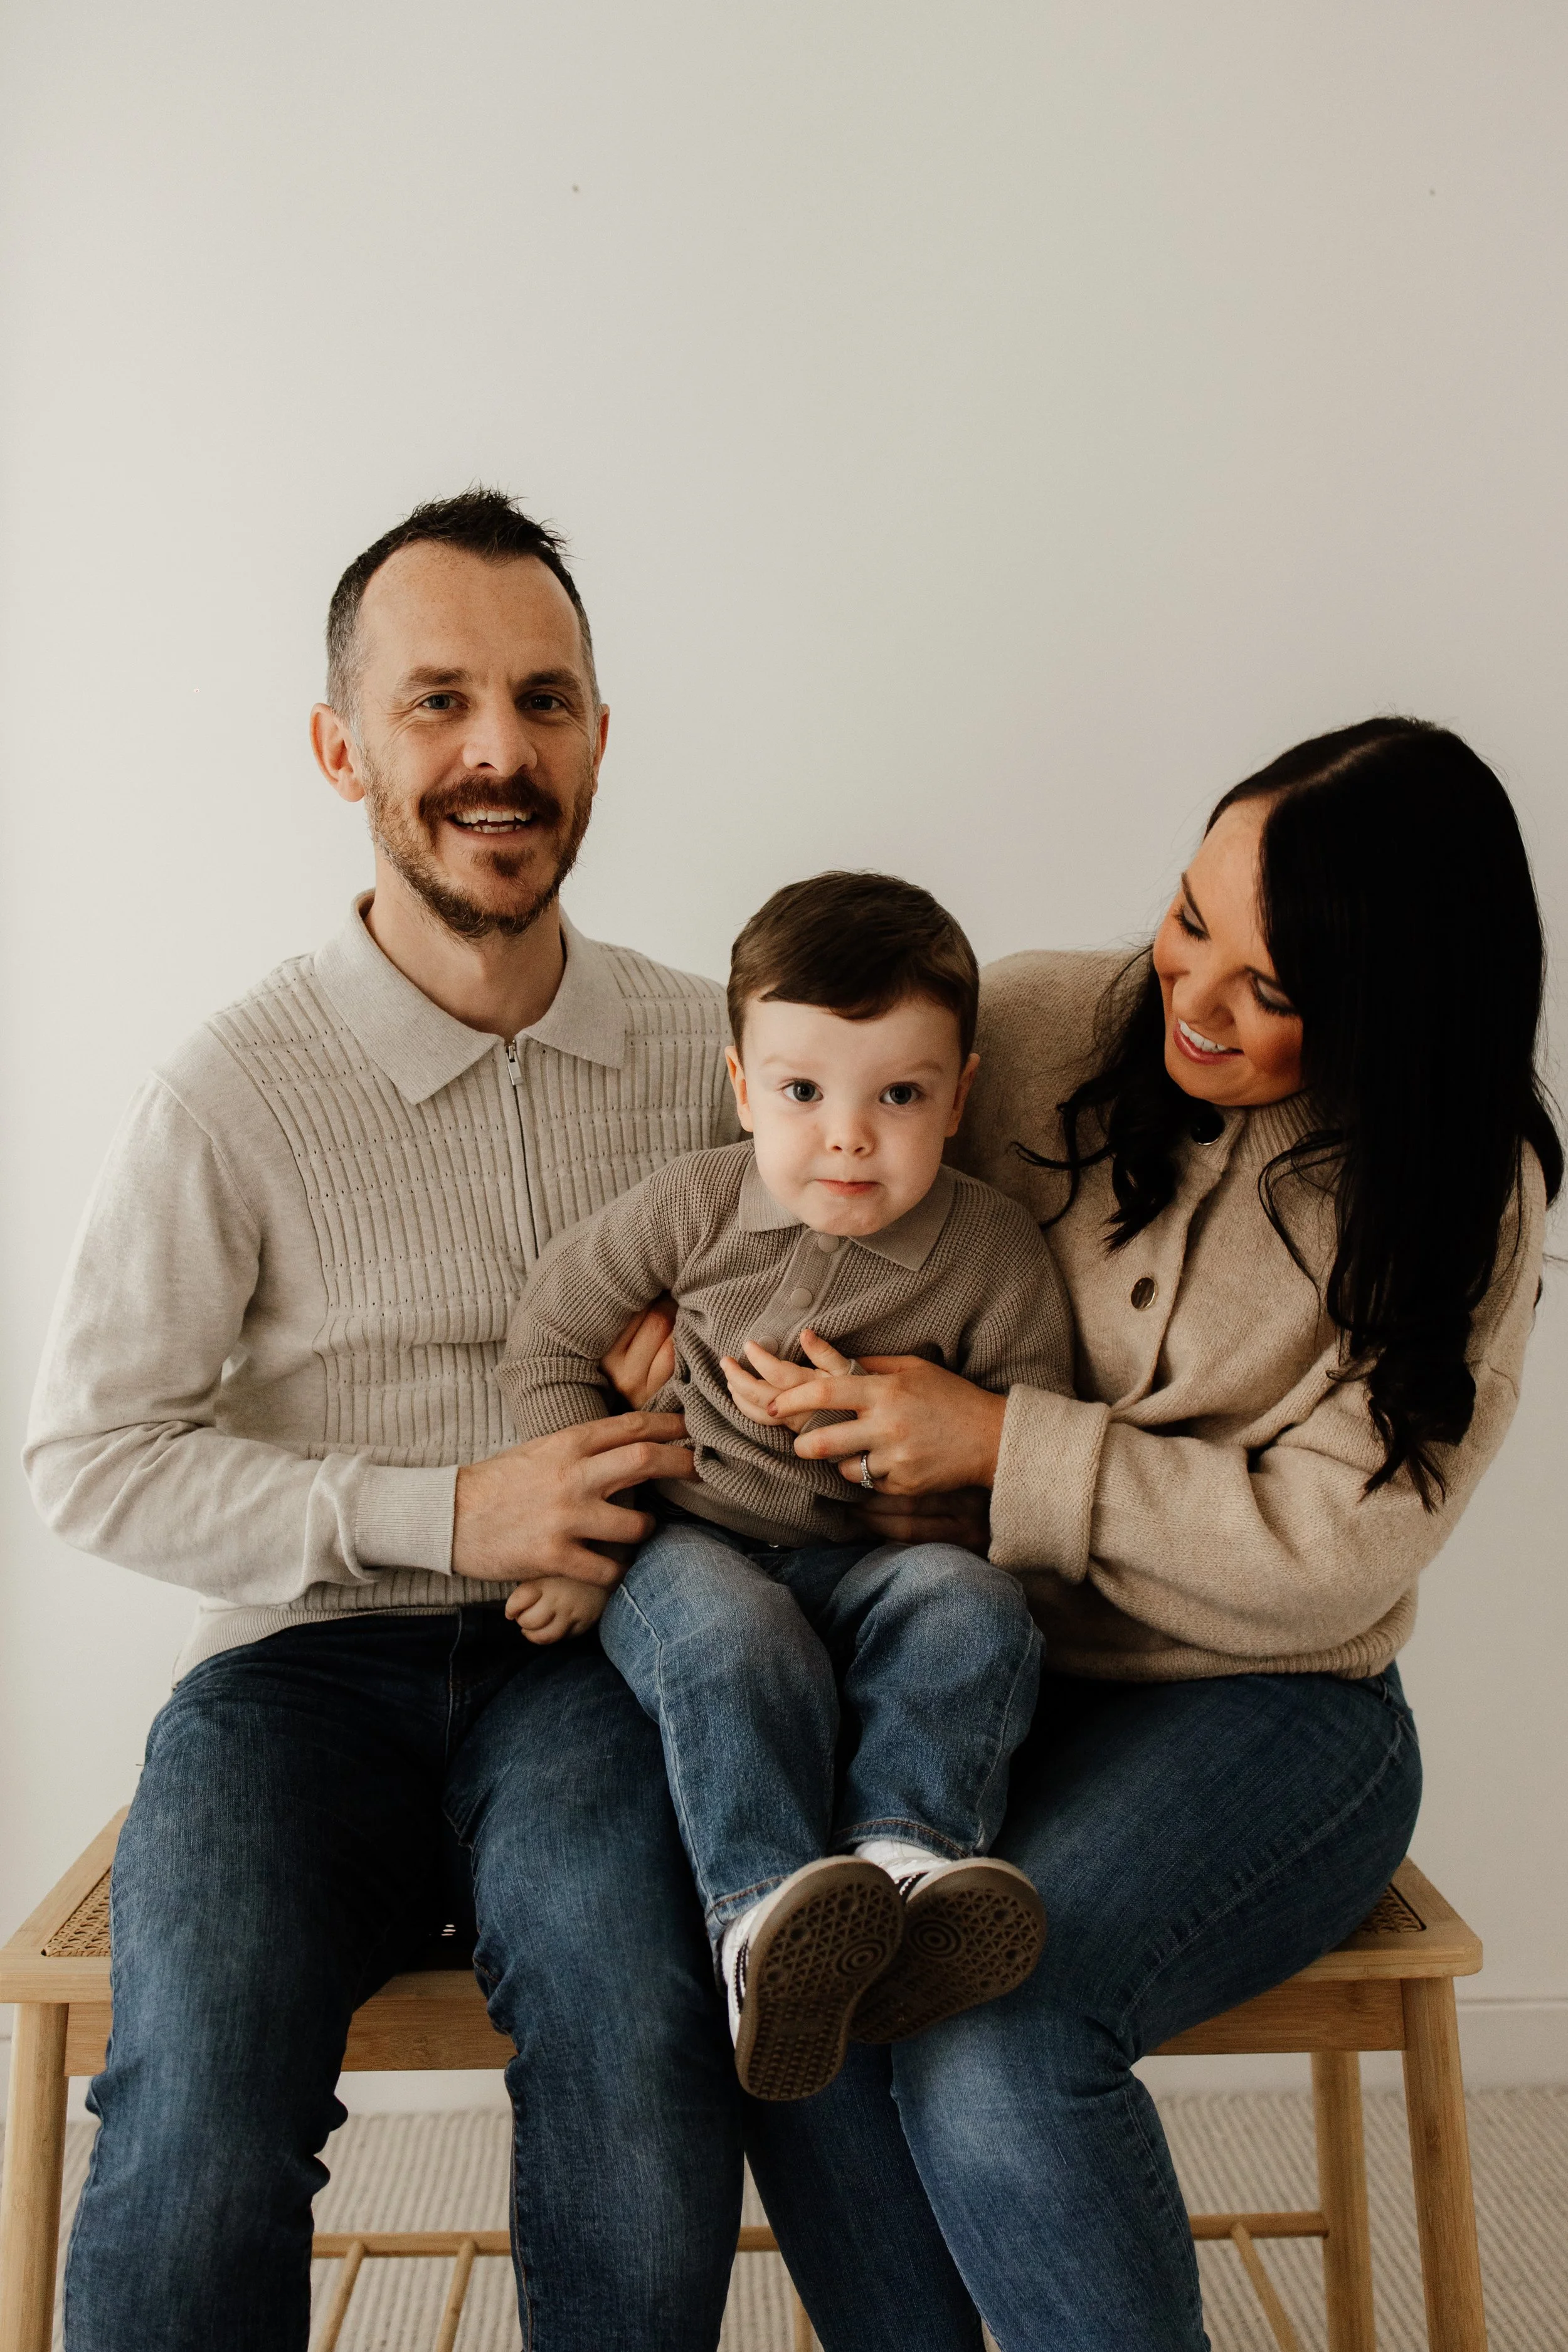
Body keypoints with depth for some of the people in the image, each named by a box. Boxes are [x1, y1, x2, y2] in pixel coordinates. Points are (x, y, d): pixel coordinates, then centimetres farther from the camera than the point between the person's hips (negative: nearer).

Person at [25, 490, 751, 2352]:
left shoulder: (707, 1048, 7)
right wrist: (446, 1515, -11)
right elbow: (89, 1455, -2)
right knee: (200, 2115, -26)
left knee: (632, 2023, -27)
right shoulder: (232, 1098, -5)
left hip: (592, 1655, 2)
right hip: (309, 1658, -1)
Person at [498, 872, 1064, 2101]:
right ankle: (767, 1909, -38)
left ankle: (901, 1857, -36)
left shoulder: (995, 1249, -6)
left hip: (868, 1558, 1)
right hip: (686, 1545, -1)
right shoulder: (694, 1206, -5)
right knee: (732, 1631, -34)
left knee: (974, 1602, -29)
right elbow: (552, 1335, 7)